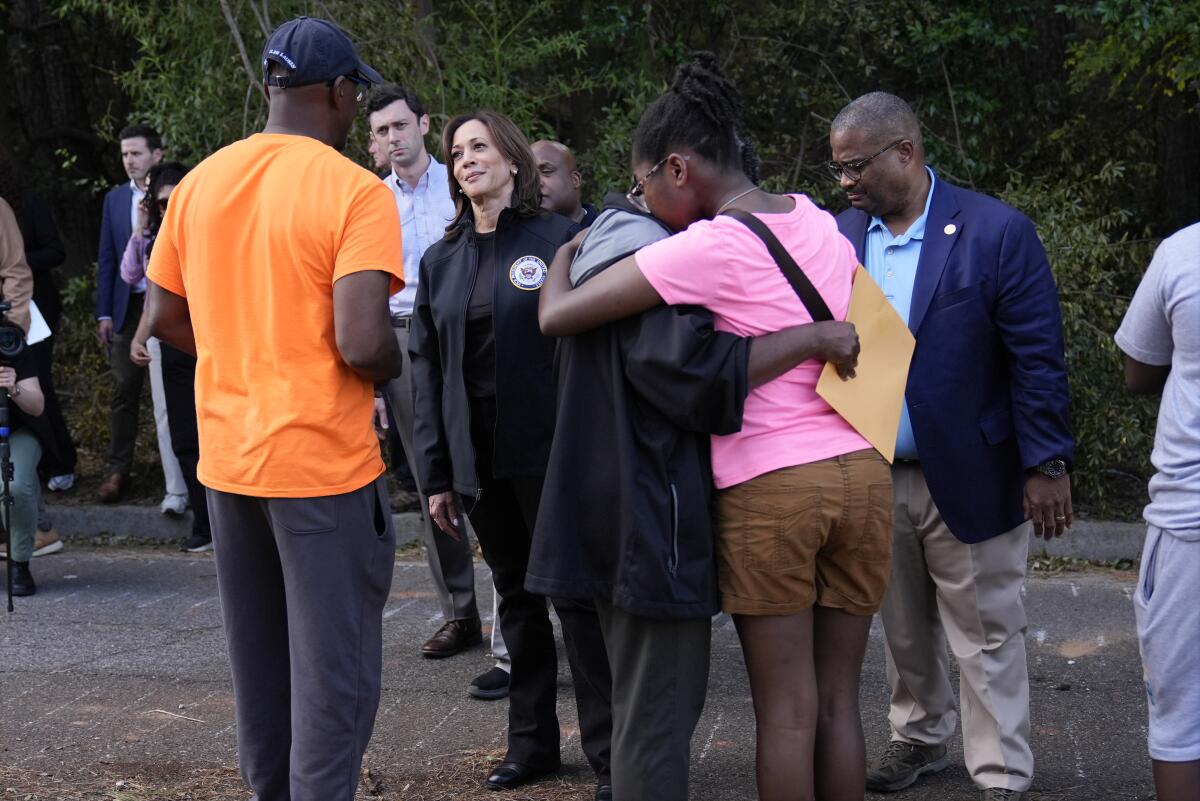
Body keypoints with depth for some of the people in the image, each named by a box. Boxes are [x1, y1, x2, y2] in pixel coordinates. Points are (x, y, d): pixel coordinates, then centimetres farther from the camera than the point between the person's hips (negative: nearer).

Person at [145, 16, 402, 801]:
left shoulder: (199, 182, 4)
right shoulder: (355, 192, -15)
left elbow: (166, 319, 9)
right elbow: (361, 343, -24)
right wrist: (396, 367, -3)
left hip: (227, 458, 7)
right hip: (322, 462, -6)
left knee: (259, 661, 20)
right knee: (334, 667, 3)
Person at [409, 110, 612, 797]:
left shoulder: (557, 239, -4)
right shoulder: (442, 260, 11)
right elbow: (427, 367, 9)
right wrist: (436, 473, 4)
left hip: (548, 452, -5)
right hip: (478, 457, 5)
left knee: (577, 595, -2)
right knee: (517, 598, 14)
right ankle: (532, 741, 24)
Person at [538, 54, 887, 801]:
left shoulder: (704, 249, -12)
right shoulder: (821, 222, 9)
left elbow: (557, 317, -10)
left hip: (769, 487, -6)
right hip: (862, 473, 6)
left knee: (788, 710, 3)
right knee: (839, 700, 11)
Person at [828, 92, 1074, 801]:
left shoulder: (995, 232, -12)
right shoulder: (841, 235, 2)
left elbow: (1037, 361, -12)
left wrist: (1047, 466, -14)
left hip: (969, 479, -4)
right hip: (874, 478, 5)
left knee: (987, 637, 4)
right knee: (905, 629, 18)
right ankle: (920, 738, 37)